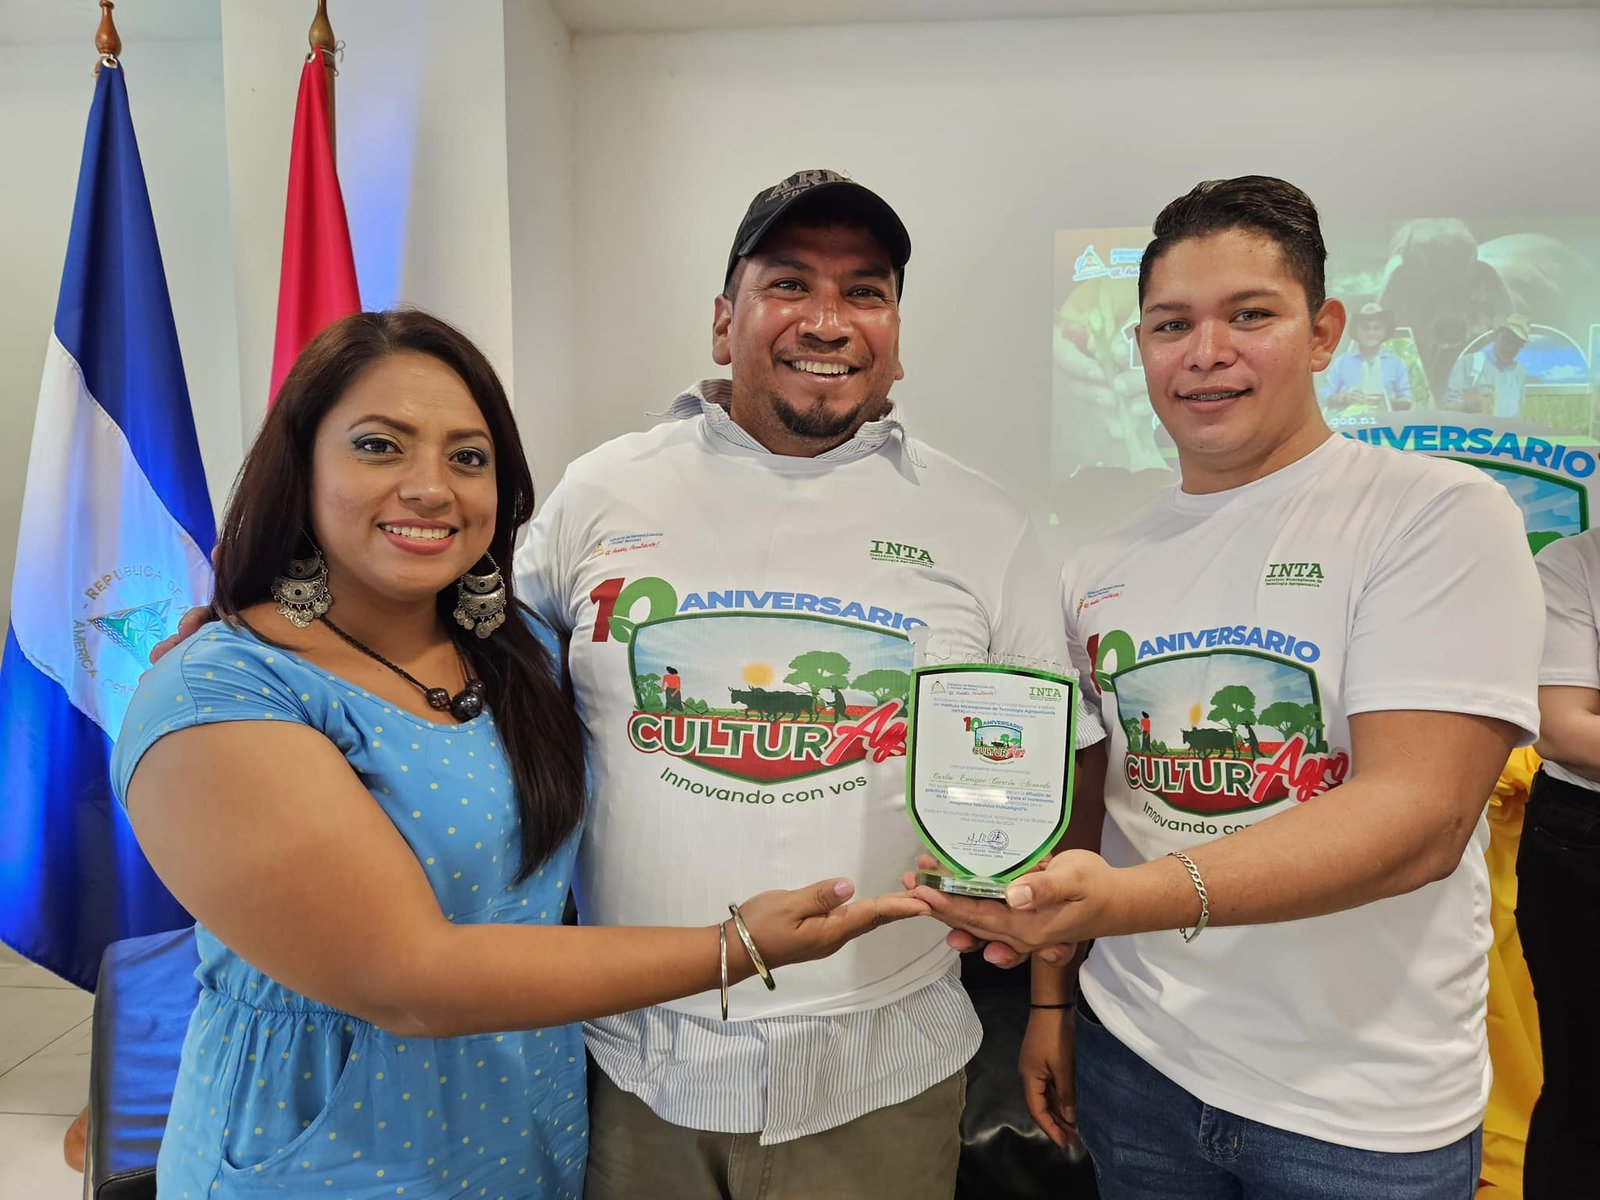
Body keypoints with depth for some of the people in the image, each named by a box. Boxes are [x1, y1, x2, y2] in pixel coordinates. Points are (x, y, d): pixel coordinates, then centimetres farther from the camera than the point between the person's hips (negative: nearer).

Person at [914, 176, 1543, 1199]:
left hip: (1366, 1109, -3)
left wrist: (1127, 899, -34)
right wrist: (1051, 993, 7)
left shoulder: (1441, 514, -12)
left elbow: (1421, 816, -23)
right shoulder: (1099, 573, 2)